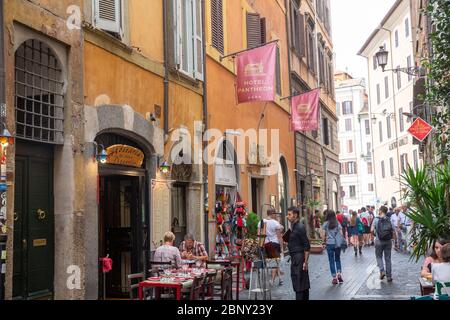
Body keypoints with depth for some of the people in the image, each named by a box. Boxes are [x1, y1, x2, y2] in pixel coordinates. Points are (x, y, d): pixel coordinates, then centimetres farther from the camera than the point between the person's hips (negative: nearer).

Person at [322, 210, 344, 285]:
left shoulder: (325, 224, -4)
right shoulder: (338, 223, 4)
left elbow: (323, 235, -7)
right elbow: (341, 234, 1)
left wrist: (324, 241, 8)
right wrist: (341, 241, 13)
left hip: (330, 244, -3)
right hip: (338, 243, 3)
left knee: (331, 260, 5)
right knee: (337, 259, 18)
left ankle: (334, 278, 5)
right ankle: (339, 274, 4)